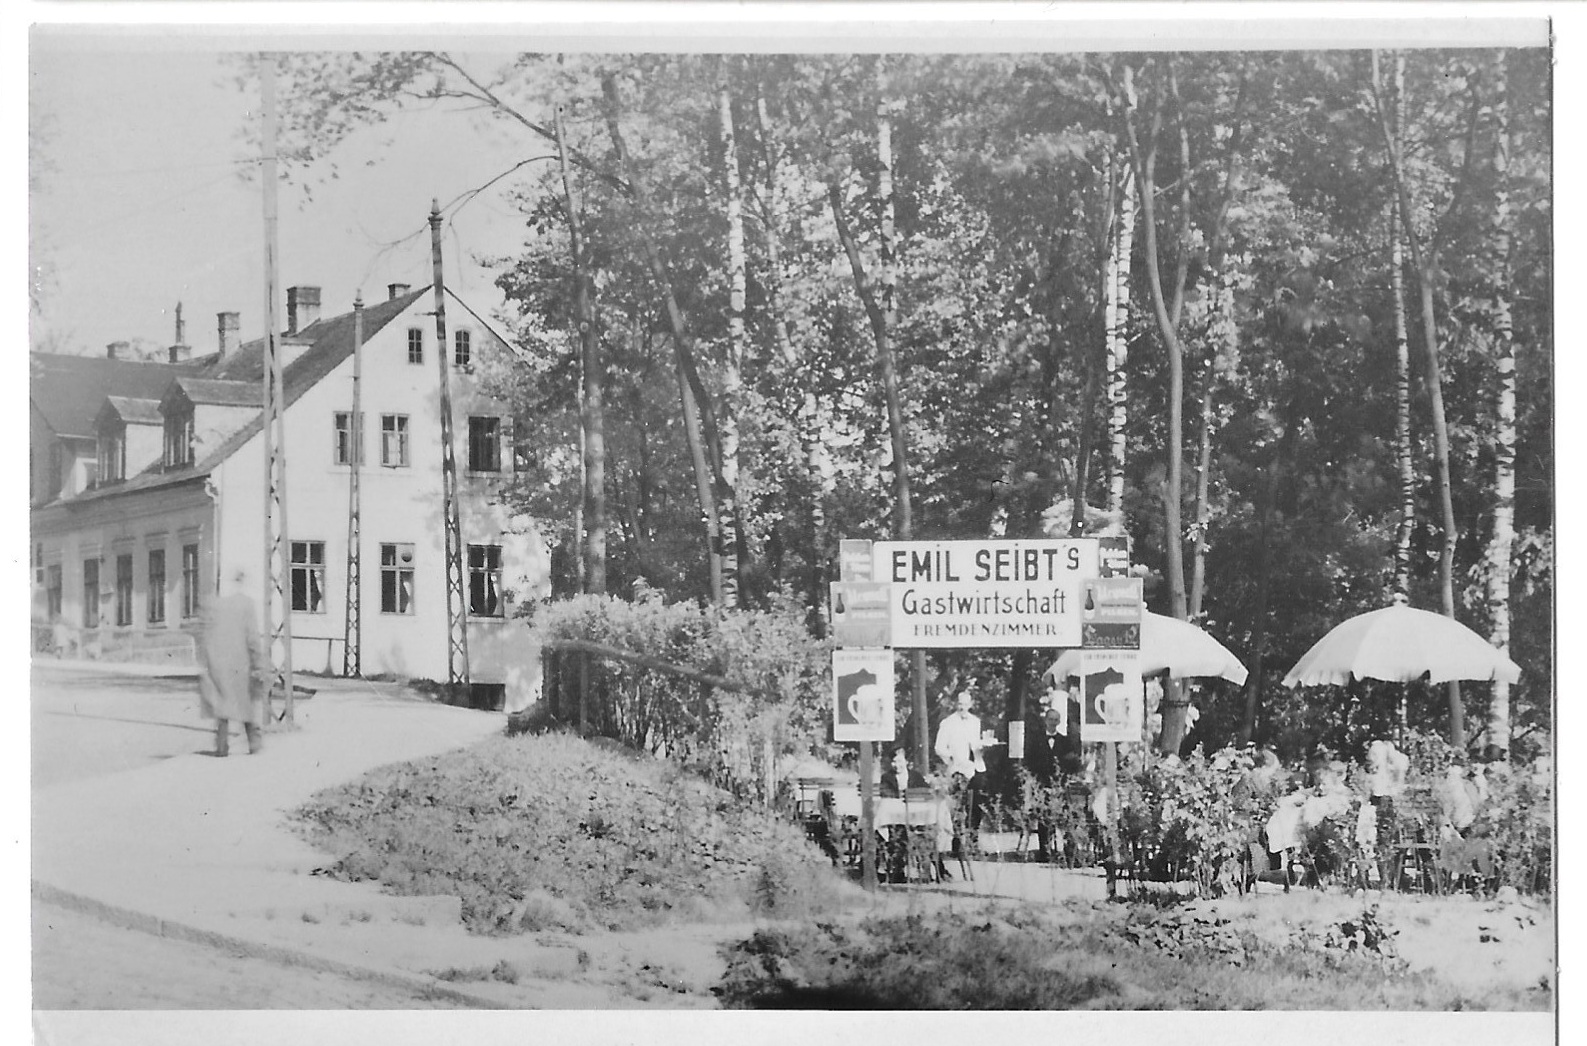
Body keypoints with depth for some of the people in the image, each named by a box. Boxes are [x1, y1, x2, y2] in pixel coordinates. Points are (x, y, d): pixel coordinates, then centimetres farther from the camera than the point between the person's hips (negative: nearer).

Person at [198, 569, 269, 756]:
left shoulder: (218, 603, 6)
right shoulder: (247, 602, -6)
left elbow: (206, 636, 6)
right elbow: (252, 636, -12)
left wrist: (203, 663, 10)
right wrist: (259, 664, -9)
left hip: (217, 661, 3)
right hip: (240, 661, -3)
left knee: (223, 701, 8)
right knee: (248, 698, 13)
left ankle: (221, 746, -1)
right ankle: (253, 741, 19)